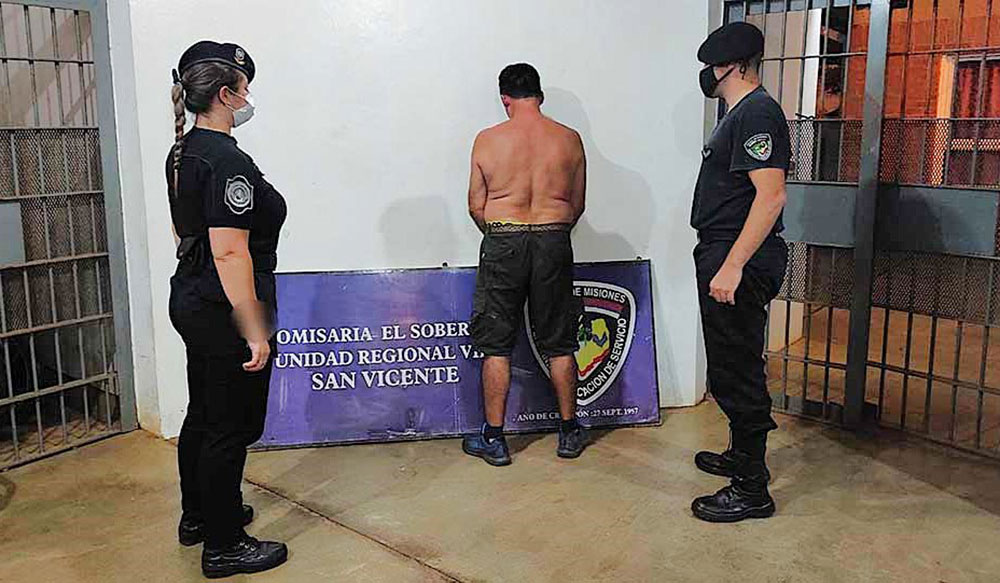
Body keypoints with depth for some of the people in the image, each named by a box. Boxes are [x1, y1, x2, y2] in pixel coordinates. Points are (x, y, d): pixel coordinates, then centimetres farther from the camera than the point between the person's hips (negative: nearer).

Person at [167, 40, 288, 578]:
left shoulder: (182, 152, 10)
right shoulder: (227, 161, -21)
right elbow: (230, 252, -26)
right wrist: (255, 333, -24)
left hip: (189, 302, 10)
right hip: (224, 314, -10)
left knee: (203, 413, 22)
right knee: (230, 427, 2)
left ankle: (197, 516, 39)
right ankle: (223, 548, 15)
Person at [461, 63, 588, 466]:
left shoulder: (487, 140, -3)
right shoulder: (569, 139, 2)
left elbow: (476, 206, 1)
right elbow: (577, 205, 8)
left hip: (503, 246, -2)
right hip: (554, 244, 2)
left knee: (496, 345, 8)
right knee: (558, 345, 13)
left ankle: (493, 439, 13)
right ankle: (569, 433, 23)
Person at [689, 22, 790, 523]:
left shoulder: (757, 113, -15)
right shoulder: (741, 113, 19)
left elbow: (771, 194, -24)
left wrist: (732, 265, -28)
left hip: (739, 263, -11)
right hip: (726, 257, 11)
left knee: (737, 374, -5)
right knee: (733, 369, 20)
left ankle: (751, 490, 5)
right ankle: (742, 456, 36)